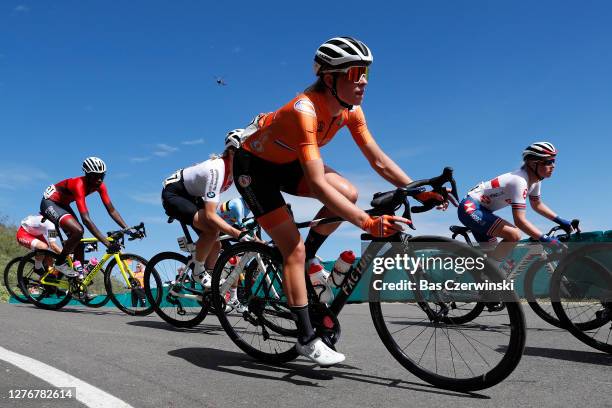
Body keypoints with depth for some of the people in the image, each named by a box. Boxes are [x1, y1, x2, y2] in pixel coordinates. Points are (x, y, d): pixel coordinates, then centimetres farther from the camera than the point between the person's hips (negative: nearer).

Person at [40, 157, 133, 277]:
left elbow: (111, 210, -12)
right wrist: (106, 242, -47)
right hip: (50, 203, -8)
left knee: (79, 242, 3)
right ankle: (60, 263, -7)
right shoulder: (79, 185, -36)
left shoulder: (100, 185, -14)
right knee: (77, 231, -28)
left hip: (62, 204, 8)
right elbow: (86, 219, -42)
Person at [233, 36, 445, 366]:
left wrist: (419, 191, -18)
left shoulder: (351, 109, -12)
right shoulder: (305, 110, -36)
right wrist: (369, 223, -49)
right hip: (254, 166, -7)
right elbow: (318, 184, -44)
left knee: (349, 194, -17)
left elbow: (378, 160, -8)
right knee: (293, 250, -13)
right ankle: (307, 340, -1)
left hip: (287, 163, 7)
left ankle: (304, 259, 5)